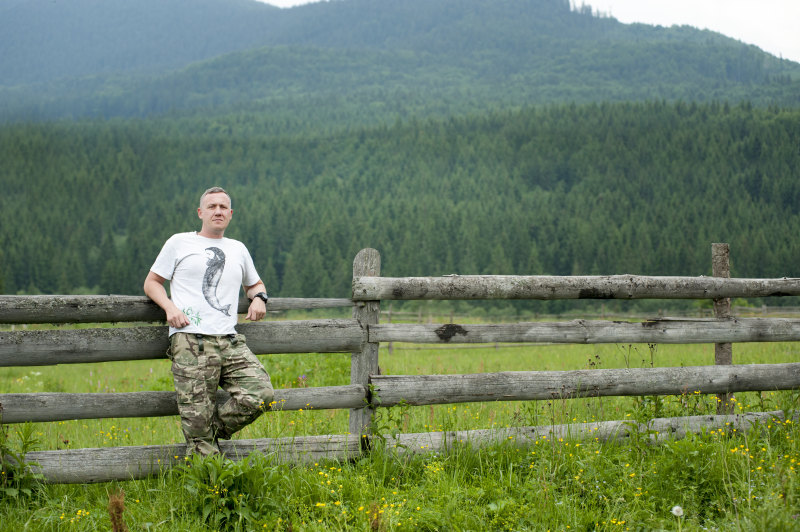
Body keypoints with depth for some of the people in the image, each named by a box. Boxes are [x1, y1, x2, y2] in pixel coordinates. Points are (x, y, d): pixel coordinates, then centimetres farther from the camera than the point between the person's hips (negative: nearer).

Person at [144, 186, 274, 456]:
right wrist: (170, 307, -5)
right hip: (190, 342, -4)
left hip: (230, 342, 4)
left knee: (261, 394, -15)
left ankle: (213, 431, 4)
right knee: (198, 418, -10)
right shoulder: (179, 242, 12)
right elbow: (151, 282, 15)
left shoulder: (238, 249, 23)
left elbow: (254, 284, 39)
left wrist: (259, 298, 14)